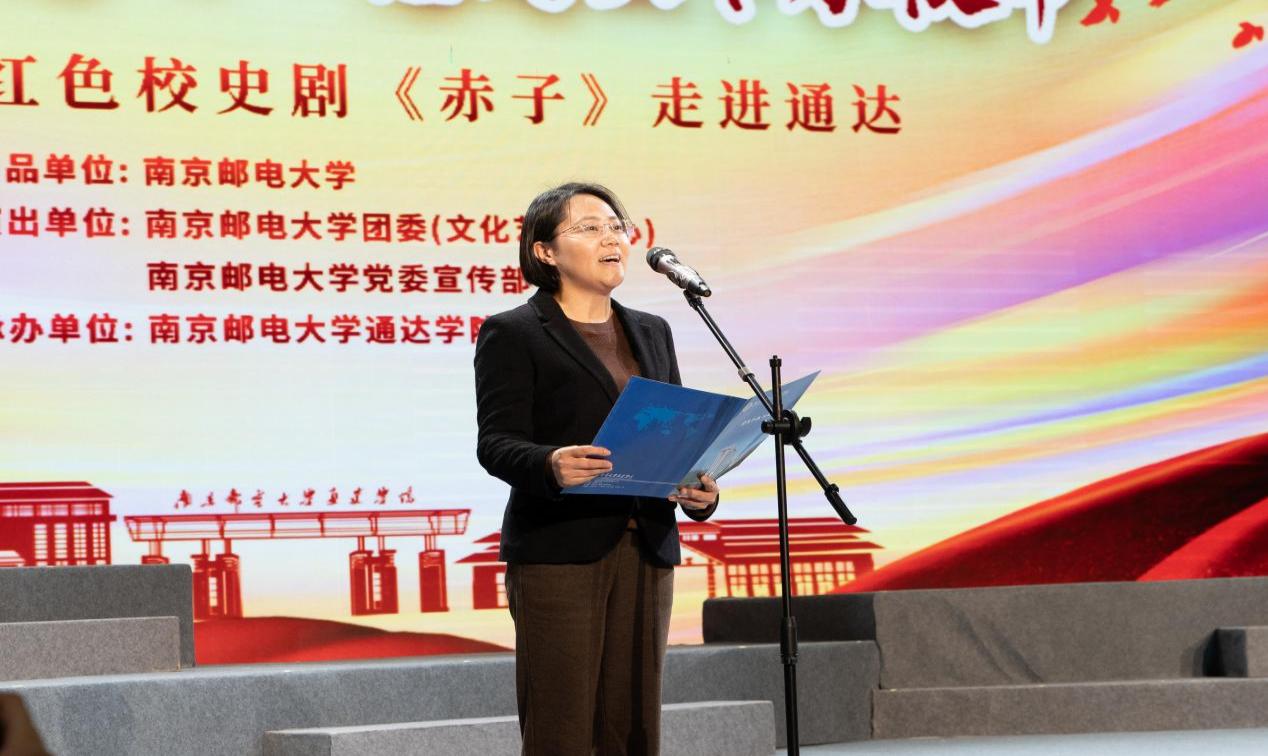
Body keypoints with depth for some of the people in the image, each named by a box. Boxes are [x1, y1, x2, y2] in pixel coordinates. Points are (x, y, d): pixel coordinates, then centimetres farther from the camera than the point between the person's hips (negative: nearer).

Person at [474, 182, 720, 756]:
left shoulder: (652, 333, 19)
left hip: (646, 551, 6)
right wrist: (551, 464, -29)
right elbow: (496, 442, -8)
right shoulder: (513, 334, 0)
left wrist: (698, 488, -4)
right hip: (558, 552, -6)